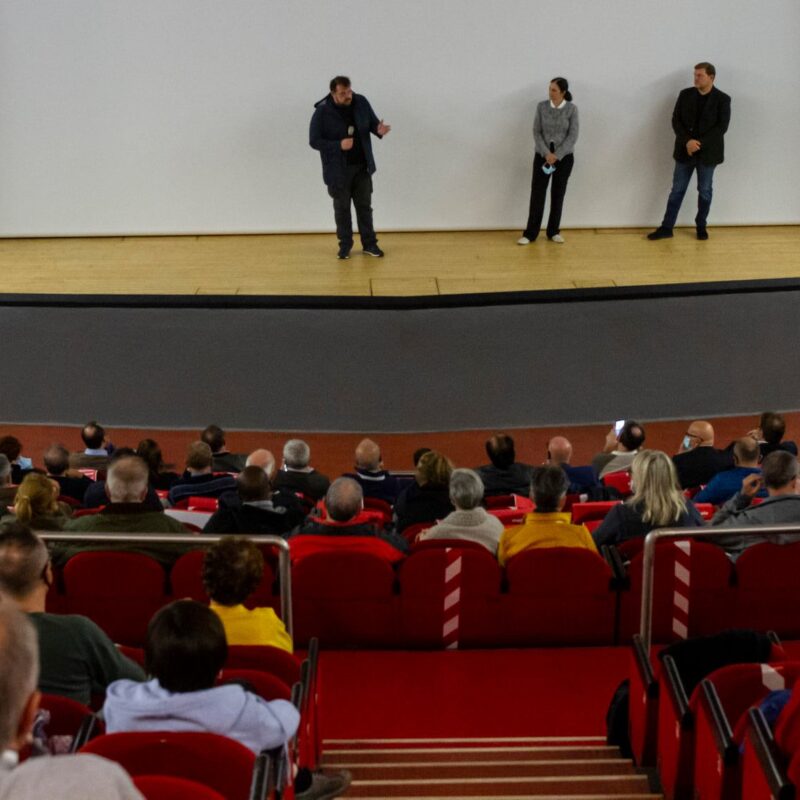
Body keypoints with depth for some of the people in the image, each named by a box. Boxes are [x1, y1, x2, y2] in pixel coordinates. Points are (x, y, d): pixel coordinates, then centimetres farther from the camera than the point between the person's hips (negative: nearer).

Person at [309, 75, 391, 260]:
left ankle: (369, 244, 20)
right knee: (342, 208, 9)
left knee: (364, 206, 11)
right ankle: (345, 245, 22)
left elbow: (372, 122, 7)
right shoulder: (322, 111, -17)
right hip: (338, 169, -3)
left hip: (362, 166, 3)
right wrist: (339, 145, -25)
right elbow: (314, 141, -13)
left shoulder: (361, 102, -7)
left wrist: (379, 129, -18)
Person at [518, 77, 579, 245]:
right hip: (542, 155, 1)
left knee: (558, 194, 6)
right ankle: (530, 233, 1)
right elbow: (536, 132, -4)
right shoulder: (541, 106, -2)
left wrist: (556, 155, -17)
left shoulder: (572, 109, -7)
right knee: (537, 193, -2)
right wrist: (546, 153, -16)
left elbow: (573, 136, -11)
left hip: (564, 157, -1)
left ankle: (554, 231, 17)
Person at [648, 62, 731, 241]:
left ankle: (701, 227, 21)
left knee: (704, 191, 8)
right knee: (677, 190, 4)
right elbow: (676, 121, 0)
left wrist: (699, 143, -17)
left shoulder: (722, 99, -5)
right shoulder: (685, 94, 2)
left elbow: (722, 126, -10)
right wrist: (687, 141, -16)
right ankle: (666, 228, 7)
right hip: (685, 151, 2)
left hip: (708, 152, -2)